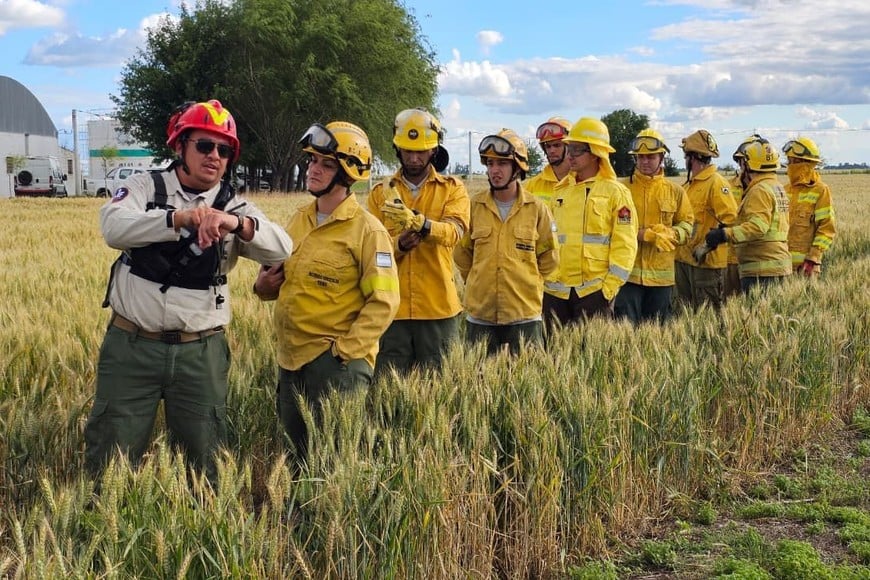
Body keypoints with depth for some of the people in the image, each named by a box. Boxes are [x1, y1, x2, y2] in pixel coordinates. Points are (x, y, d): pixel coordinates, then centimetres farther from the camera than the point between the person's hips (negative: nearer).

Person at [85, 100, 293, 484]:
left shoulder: (234, 207, 3)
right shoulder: (145, 188, 0)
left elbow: (280, 249, -14)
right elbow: (114, 227, -21)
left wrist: (238, 224, -34)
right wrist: (179, 217, -37)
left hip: (201, 352, 1)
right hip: (132, 346, -1)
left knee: (204, 456, 13)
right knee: (112, 455, 7)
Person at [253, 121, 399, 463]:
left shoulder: (366, 230, -11)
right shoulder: (299, 221, 10)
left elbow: (383, 302, -15)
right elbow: (282, 277, 22)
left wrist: (345, 351, -19)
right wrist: (264, 285, -1)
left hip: (336, 362, -7)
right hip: (291, 358, 7)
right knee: (298, 451, 17)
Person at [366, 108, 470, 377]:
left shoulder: (452, 189, 4)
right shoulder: (381, 192, 8)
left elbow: (453, 231, -17)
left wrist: (419, 222, -36)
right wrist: (398, 244, -23)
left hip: (438, 308, -1)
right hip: (391, 307, 1)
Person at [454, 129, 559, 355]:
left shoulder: (537, 209, -1)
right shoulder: (474, 207, 1)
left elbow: (549, 258, 9)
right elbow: (461, 254, 13)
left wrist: (527, 282, 9)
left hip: (524, 314, -1)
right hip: (480, 314, 1)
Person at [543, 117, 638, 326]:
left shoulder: (615, 192, -2)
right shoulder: (560, 190, 13)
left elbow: (625, 246, -6)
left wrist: (609, 287, -12)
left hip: (594, 290, -5)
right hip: (556, 289, 5)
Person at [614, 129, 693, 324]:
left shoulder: (675, 191, 9)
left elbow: (686, 226, 9)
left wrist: (669, 235, -12)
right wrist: (642, 235, -19)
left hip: (661, 274, 3)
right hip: (628, 271, -3)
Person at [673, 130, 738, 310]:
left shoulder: (716, 183, -13)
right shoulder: (691, 184, 15)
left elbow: (730, 218, -21)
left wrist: (707, 245, -23)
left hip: (706, 261, -9)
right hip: (684, 258, 9)